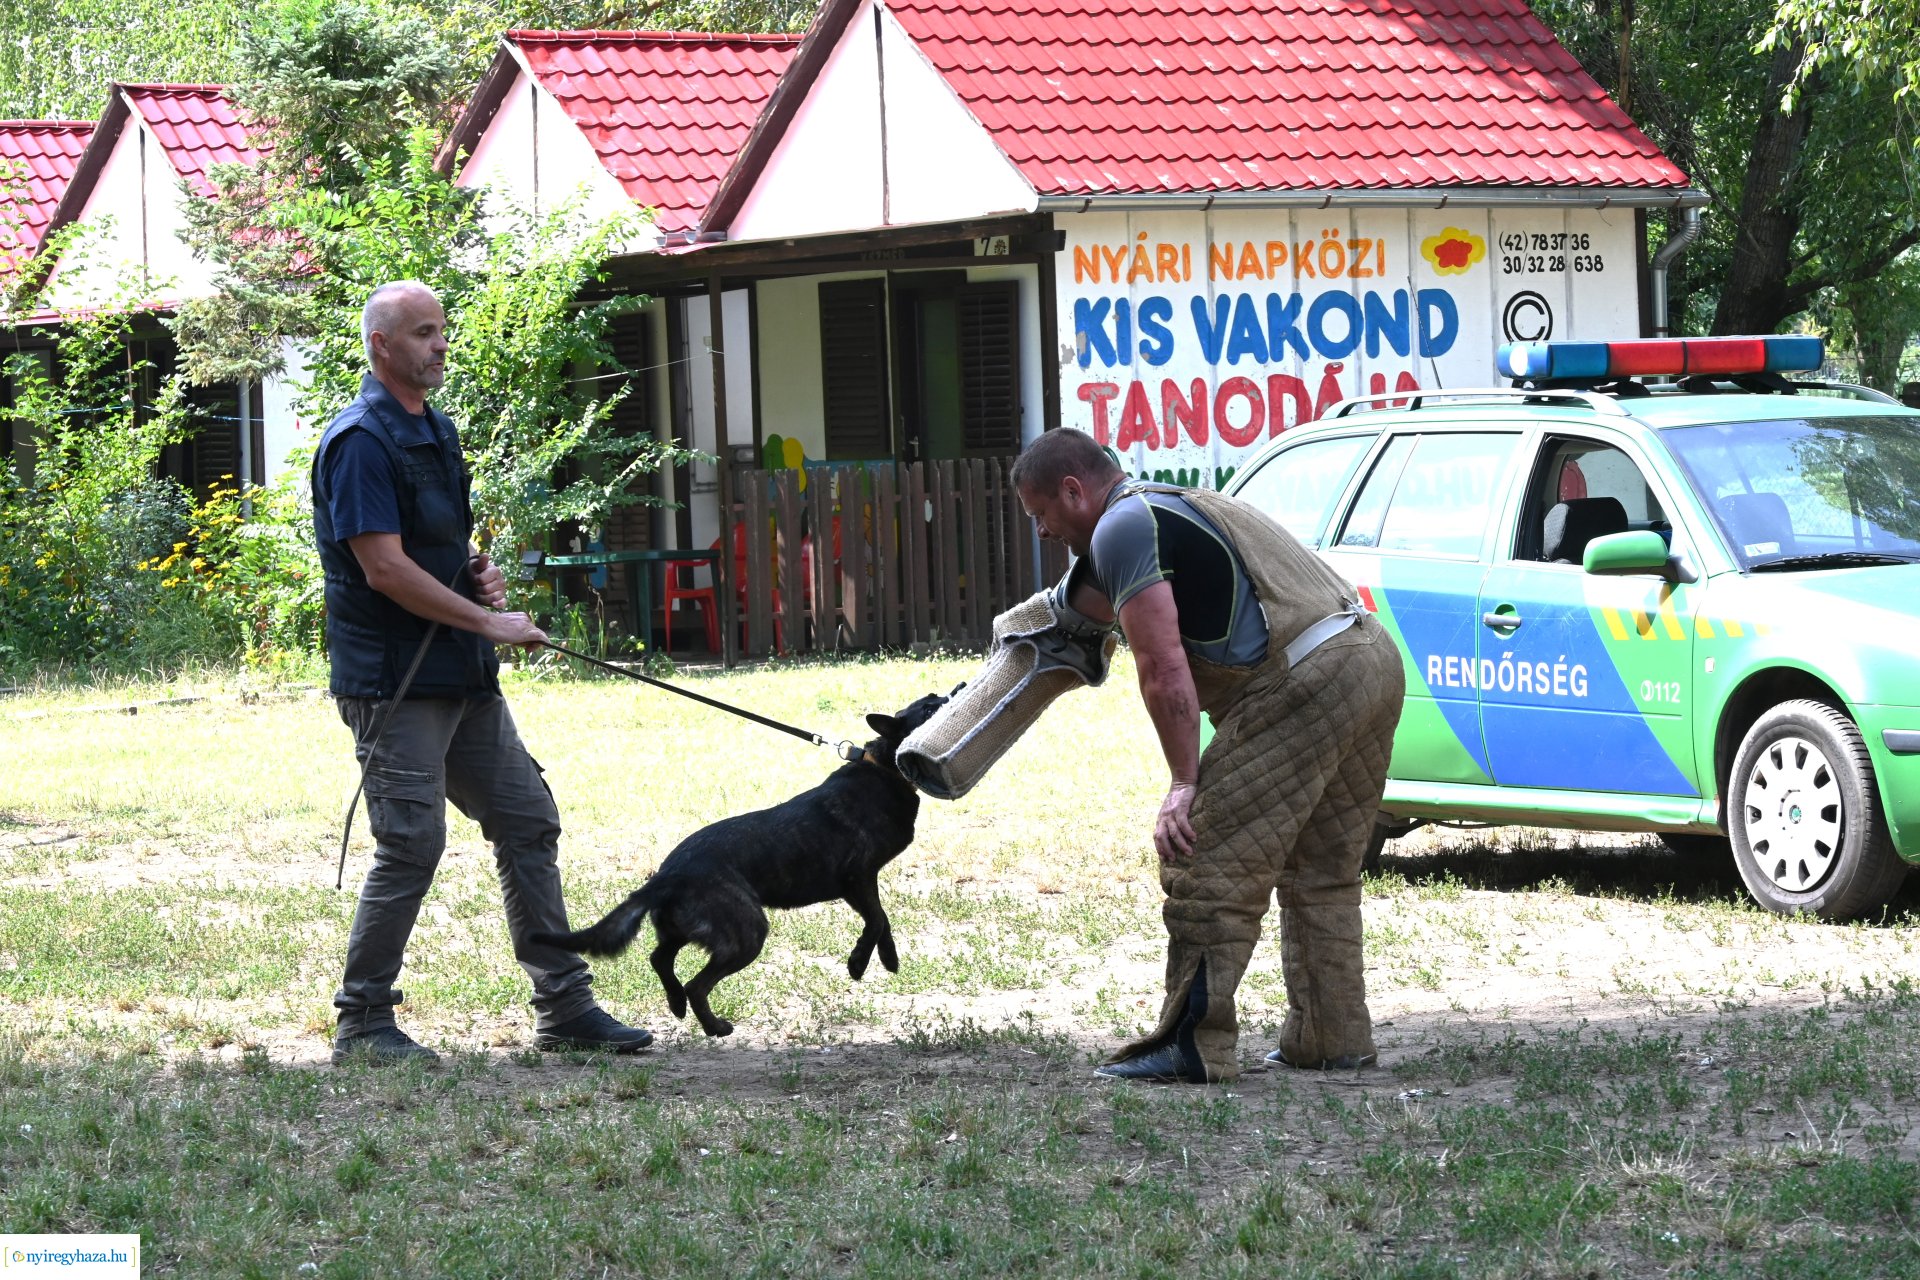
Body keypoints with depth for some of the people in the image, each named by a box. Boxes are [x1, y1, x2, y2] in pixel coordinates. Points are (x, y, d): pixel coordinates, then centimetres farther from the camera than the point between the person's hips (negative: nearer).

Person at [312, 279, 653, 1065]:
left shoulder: (435, 431, 16)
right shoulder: (361, 441, -14)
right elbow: (384, 567, -21)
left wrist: (478, 568, 6)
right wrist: (487, 620, -18)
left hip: (462, 676, 10)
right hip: (395, 682, -10)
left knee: (528, 823, 9)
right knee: (411, 846, -9)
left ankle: (564, 1007, 14)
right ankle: (362, 1023, 2)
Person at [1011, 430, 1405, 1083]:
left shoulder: (1123, 527, -3)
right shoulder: (1176, 505, 27)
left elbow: (1163, 666, -12)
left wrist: (1184, 782, -11)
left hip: (1303, 684, -10)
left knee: (1209, 867, -7)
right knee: (1321, 875, 19)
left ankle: (1192, 1046, -8)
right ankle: (1333, 1037, 21)